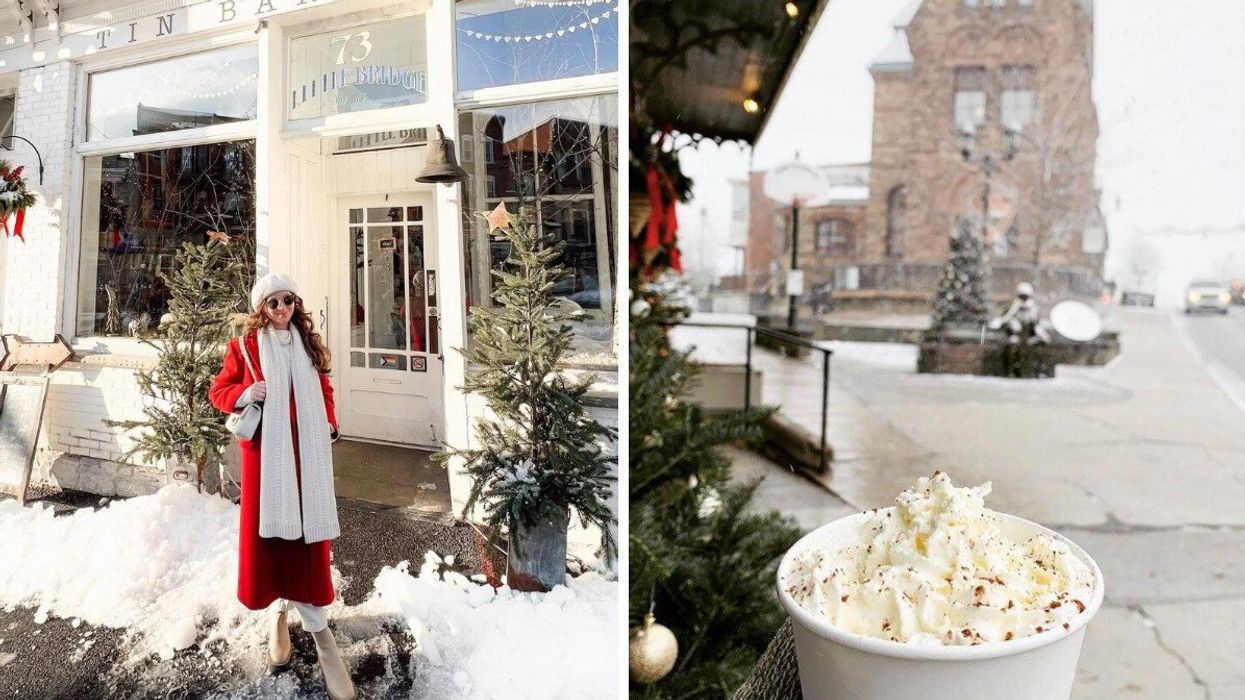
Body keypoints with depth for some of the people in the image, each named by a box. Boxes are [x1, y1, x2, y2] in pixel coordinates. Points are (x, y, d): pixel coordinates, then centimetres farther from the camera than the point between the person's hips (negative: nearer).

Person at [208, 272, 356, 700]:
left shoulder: (308, 344, 11)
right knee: (269, 528, 2)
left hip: (307, 450, 2)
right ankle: (281, 608, 23)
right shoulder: (244, 346, 2)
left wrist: (329, 426, 5)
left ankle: (315, 623, 7)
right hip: (265, 450, -2)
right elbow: (218, 391, 6)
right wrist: (245, 393, -14)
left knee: (306, 531, 1)